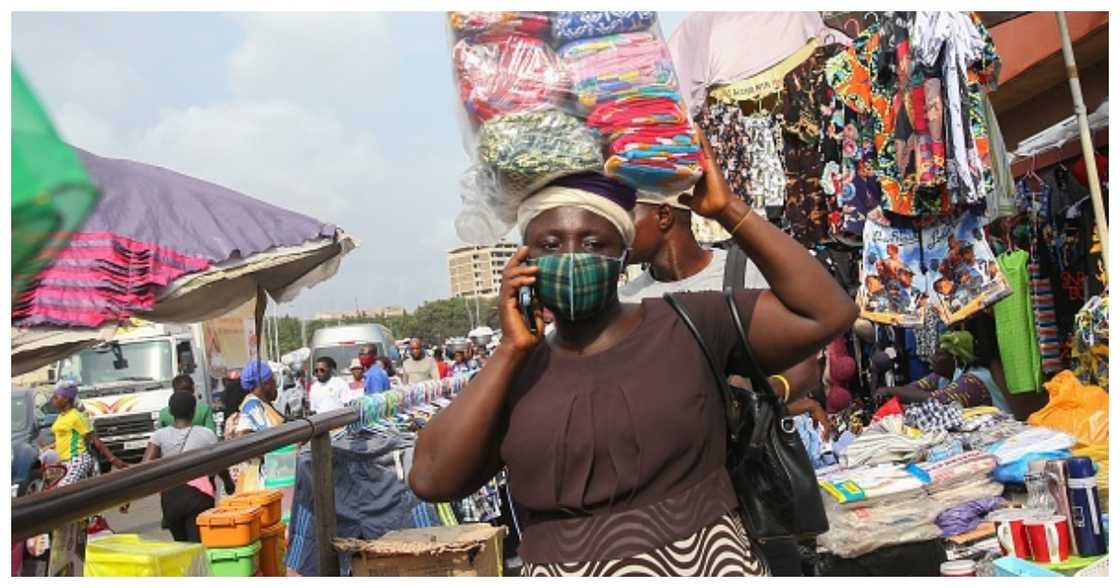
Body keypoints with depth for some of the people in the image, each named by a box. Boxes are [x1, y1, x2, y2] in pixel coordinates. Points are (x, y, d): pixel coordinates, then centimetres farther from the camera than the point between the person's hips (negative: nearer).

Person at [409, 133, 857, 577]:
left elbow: (827, 314, -10)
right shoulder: (515, 374, 0)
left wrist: (728, 210, -14)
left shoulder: (688, 324, -5)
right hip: (561, 570, 1)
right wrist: (510, 350, -14)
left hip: (709, 565, -1)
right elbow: (430, 479, -11)